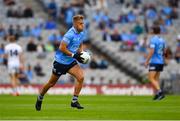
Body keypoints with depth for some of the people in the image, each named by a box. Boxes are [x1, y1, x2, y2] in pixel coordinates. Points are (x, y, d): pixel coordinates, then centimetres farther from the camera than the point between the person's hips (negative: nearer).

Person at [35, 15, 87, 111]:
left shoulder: (81, 34, 2)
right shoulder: (70, 34, -24)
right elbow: (62, 48, -25)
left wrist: (80, 54, 2)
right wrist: (73, 55, -24)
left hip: (71, 62, 6)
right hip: (60, 62, -6)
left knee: (81, 77, -17)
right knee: (52, 83, 8)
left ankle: (74, 101, -9)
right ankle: (40, 98, 33)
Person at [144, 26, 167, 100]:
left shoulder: (153, 40, -13)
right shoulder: (162, 40, 9)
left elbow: (151, 51, -19)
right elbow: (164, 51, 16)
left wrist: (147, 61, -14)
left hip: (154, 61, -8)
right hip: (161, 62, 8)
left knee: (151, 78, -9)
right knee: (156, 79, 14)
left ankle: (160, 92, -23)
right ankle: (157, 94, 9)